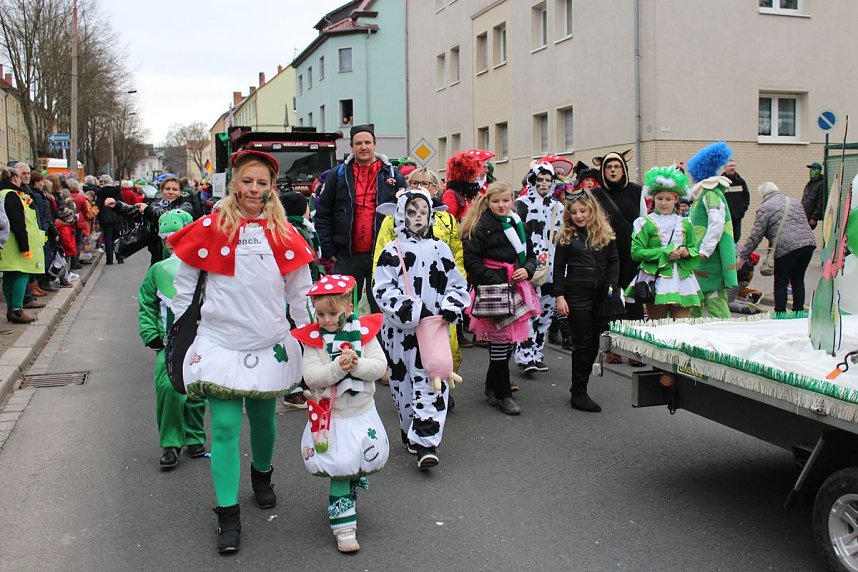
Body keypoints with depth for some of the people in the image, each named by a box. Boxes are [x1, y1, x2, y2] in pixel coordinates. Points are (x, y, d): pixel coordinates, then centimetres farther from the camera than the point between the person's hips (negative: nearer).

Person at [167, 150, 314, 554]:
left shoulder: (283, 233, 3)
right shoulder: (211, 228, -4)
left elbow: (299, 290, 9)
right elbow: (184, 280, 4)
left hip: (269, 343, 2)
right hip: (220, 342, -2)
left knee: (263, 418, 16)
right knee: (225, 426, -5)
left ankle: (261, 476, 45)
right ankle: (228, 516, 5)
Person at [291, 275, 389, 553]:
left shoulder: (364, 332, -4)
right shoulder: (313, 340, -7)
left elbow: (380, 365, -10)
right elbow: (311, 377, -16)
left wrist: (356, 364, -27)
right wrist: (338, 367, -30)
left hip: (362, 413, 3)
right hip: (329, 417, -2)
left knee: (371, 459, 12)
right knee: (340, 472, -1)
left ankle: (345, 497, 41)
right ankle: (344, 526, 8)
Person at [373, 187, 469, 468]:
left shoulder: (440, 249, 7)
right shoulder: (392, 251, -1)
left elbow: (457, 284, 11)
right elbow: (383, 290, -8)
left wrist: (451, 307, -8)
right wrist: (411, 310, -19)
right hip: (401, 330, -1)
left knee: (431, 383, -6)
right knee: (404, 384, 9)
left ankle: (426, 442, -7)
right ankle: (411, 433, 27)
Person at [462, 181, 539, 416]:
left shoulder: (518, 224, 12)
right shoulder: (482, 227, -8)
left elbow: (530, 255, 19)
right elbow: (470, 259, -13)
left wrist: (527, 270, -3)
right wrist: (494, 280, -18)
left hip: (515, 289, 7)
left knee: (509, 339, 13)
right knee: (500, 340, -4)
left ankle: (492, 386, 29)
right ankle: (503, 395, 5)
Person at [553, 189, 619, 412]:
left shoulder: (606, 234, 7)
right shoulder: (566, 237, 2)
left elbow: (614, 262, 8)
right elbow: (558, 267, 1)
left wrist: (612, 287, -5)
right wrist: (559, 296, -6)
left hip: (601, 295, 3)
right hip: (577, 295, -3)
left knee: (594, 342, 7)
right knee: (583, 342, -3)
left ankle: (579, 387, 21)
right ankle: (579, 393, 5)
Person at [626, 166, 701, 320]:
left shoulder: (685, 223, 14)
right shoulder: (646, 223, 1)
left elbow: (695, 249, 18)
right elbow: (636, 252, -8)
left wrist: (687, 252, -6)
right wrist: (664, 253, -14)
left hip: (682, 279, 3)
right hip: (656, 280, -3)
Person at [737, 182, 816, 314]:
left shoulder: (765, 207, 2)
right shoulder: (795, 202, 23)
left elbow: (756, 235, -3)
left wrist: (743, 256, 1)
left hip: (787, 248, -6)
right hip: (808, 242, 6)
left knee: (781, 283, 6)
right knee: (798, 280, 18)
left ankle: (780, 314, 9)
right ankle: (798, 311, 21)